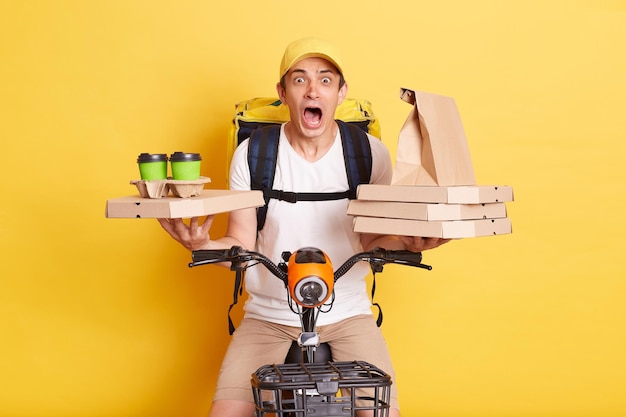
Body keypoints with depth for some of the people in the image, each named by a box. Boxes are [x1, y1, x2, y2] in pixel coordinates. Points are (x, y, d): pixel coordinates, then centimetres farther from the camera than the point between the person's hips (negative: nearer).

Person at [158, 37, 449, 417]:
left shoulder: (370, 153, -4)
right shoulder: (252, 153, -5)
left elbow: (371, 241, 3)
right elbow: (242, 245, -2)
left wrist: (406, 243, -17)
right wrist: (203, 245, -22)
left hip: (347, 316, 0)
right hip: (268, 318, 0)